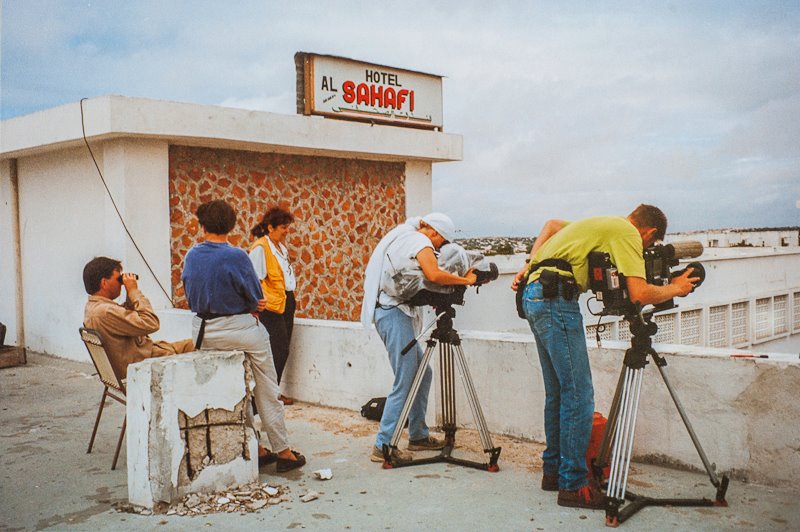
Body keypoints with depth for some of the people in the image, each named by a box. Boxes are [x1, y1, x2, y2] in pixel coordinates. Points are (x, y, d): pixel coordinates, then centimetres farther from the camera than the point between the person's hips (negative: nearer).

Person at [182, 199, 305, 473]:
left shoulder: (191, 256, 0)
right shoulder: (236, 256, -17)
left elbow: (191, 296, 8)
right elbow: (256, 297, -10)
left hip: (203, 332, 6)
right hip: (240, 330, -5)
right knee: (266, 393, 7)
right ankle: (283, 452, 15)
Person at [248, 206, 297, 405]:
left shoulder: (280, 246, 14)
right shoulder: (260, 248, -13)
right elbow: (256, 280, -18)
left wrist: (291, 298, 16)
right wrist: (261, 304, -22)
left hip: (287, 302, 9)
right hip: (272, 307, -9)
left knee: (282, 350, 11)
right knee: (278, 350, -6)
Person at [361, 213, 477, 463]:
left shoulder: (404, 238, 22)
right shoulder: (420, 240, -8)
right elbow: (434, 275, -25)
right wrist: (467, 280, -14)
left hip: (390, 309, 10)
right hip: (395, 312, -10)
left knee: (422, 374, 14)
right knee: (404, 382, -8)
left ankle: (418, 436, 20)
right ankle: (383, 446, -5)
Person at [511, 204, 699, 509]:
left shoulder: (602, 224, 24)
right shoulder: (626, 233, -3)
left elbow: (552, 225, 32)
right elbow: (639, 293, -13)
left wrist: (530, 267, 21)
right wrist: (675, 289, 6)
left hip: (533, 295, 10)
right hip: (556, 296, -10)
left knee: (558, 391, 16)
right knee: (579, 394, -7)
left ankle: (553, 471, 24)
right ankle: (573, 485, -2)